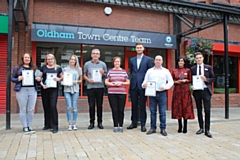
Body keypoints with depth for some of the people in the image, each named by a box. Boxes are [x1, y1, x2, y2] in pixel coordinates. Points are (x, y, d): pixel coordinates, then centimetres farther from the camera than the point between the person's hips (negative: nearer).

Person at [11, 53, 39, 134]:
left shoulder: (34, 68, 16)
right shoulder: (17, 68, 10)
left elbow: (37, 78, 19)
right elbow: (12, 78, 8)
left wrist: (38, 79, -3)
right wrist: (18, 79, -11)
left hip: (32, 90, 2)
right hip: (22, 90, -2)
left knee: (31, 109, 2)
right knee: (23, 109, 0)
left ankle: (29, 126, 12)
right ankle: (24, 127, 8)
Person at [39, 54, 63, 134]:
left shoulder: (58, 68, 7)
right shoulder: (43, 67, 9)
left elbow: (62, 77, 14)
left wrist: (59, 79, -8)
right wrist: (42, 84, -8)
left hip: (54, 89, -2)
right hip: (44, 89, 3)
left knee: (53, 106, -11)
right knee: (46, 107, 9)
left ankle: (55, 126, -4)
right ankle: (47, 125, 24)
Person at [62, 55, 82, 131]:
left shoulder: (79, 69, 11)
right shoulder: (65, 69, 10)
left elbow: (80, 80, 14)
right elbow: (63, 79, 11)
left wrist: (76, 81, -6)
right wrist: (64, 79, -11)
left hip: (75, 89, 0)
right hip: (67, 89, 0)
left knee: (74, 107, -1)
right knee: (69, 107, -5)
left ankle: (74, 124, 8)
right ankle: (70, 124, 0)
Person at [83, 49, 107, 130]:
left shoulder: (103, 64, 6)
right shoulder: (87, 64, 5)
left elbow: (105, 76, 12)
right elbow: (84, 75, 11)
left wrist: (103, 73, -10)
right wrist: (88, 79, -8)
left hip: (100, 87, 1)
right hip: (90, 87, 0)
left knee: (99, 105, 5)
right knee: (91, 105, 2)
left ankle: (100, 122, 16)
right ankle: (92, 122, 13)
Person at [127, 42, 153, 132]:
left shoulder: (148, 59, 3)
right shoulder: (132, 60, 13)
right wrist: (132, 80, 9)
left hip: (143, 85, -3)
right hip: (133, 85, 3)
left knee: (142, 105, 2)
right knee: (134, 105, 9)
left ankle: (143, 124, 11)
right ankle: (134, 123, 19)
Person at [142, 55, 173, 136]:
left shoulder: (166, 71, 8)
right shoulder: (149, 71, 12)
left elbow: (171, 82, 7)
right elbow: (145, 80, 9)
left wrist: (165, 87, -10)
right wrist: (144, 84, -13)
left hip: (162, 93, -1)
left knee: (162, 112, -1)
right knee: (152, 111, 5)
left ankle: (163, 129, 8)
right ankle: (153, 128, 14)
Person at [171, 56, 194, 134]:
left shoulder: (188, 70, 6)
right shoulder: (174, 71, 7)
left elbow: (190, 80, 10)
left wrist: (185, 80, -8)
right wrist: (176, 82, -9)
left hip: (185, 90, -1)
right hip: (177, 90, 1)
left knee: (185, 107, -3)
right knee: (178, 107, 1)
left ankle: (185, 126, 5)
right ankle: (180, 126, 11)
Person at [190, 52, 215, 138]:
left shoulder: (209, 67, 5)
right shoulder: (192, 68, 7)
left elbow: (213, 79, 6)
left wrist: (206, 79, -12)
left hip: (206, 91, -1)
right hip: (197, 91, 2)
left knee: (207, 110, -5)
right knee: (199, 110, 9)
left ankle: (207, 130, 3)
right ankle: (201, 128, 20)